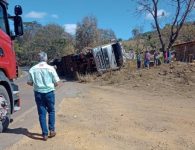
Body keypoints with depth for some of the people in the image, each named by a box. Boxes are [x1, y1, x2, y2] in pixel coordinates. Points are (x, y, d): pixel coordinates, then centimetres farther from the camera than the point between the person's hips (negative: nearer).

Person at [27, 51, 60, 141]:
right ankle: (52, 130, 16)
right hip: (49, 92, -1)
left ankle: (45, 134, 9)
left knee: (42, 113, 8)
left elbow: (29, 82, 2)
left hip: (38, 93, 1)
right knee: (51, 111, 17)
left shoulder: (32, 69, -2)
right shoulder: (50, 68, -8)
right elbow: (57, 82, -6)